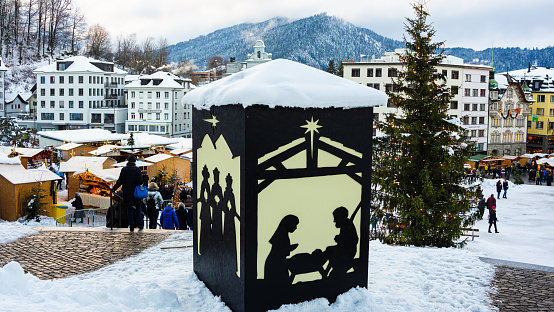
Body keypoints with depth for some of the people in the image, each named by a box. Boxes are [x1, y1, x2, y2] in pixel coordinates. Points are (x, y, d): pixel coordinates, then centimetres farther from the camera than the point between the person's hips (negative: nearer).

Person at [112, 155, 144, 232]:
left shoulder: (124, 169, 1)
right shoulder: (137, 169, -5)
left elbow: (120, 181, -2)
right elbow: (140, 181, -12)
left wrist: (114, 188, 7)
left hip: (127, 192, 1)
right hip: (135, 191, -1)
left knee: (129, 209, 6)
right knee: (137, 207, 15)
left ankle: (131, 227, 4)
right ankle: (139, 223, 10)